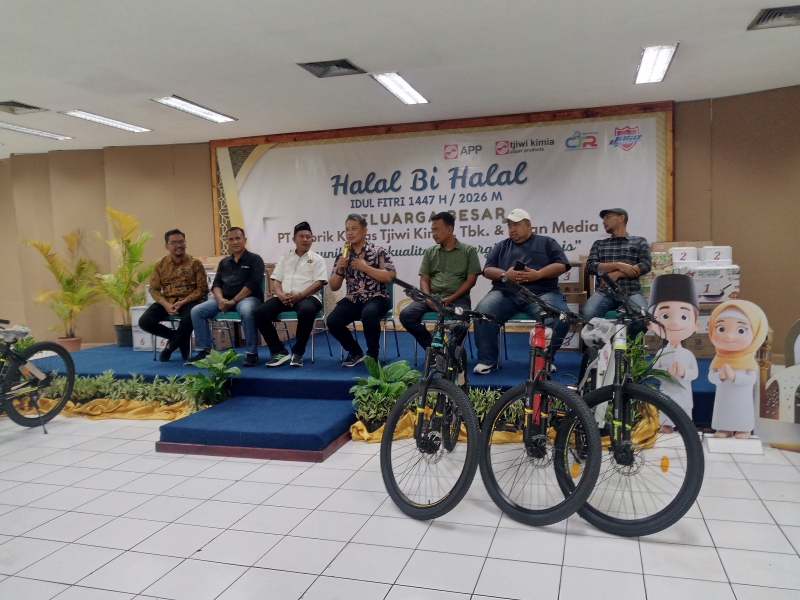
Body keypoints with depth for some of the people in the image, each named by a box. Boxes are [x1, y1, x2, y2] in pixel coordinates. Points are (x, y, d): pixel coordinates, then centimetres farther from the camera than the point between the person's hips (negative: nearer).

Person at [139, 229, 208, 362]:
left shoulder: (195, 263, -1)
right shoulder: (160, 264, 7)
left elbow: (202, 288, -6)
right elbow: (154, 289, 5)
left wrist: (183, 302, -18)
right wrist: (165, 304, -15)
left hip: (188, 301, -3)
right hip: (167, 301, 4)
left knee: (189, 319, -37)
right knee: (145, 322, -19)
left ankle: (170, 346, -5)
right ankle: (180, 339, 3)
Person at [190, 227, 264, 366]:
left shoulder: (254, 259, 1)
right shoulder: (224, 262, 19)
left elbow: (253, 284, -11)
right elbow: (216, 284, 12)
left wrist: (233, 301, -18)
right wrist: (220, 299, -11)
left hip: (248, 297, -6)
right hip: (225, 298, 6)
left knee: (247, 311, -41)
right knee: (196, 311, -12)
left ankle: (252, 353, -30)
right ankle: (204, 350, -7)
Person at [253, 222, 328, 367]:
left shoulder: (317, 259, 10)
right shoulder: (285, 258, 20)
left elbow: (319, 282, -3)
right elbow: (276, 280, 14)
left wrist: (300, 295, -17)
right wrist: (280, 294, -10)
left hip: (307, 297, -4)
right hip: (284, 298, 4)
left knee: (307, 311, -40)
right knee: (259, 313, -22)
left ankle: (298, 352, -21)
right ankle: (279, 351, -13)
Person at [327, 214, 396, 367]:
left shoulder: (378, 251, -2)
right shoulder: (342, 255, 10)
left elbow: (391, 277, -12)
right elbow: (334, 287, 10)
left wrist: (365, 267, -15)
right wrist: (340, 269, -10)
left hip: (376, 298, -4)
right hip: (353, 300, 5)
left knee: (369, 314, -37)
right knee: (332, 321, -20)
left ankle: (372, 354, -12)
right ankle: (355, 352, 5)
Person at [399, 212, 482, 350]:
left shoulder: (469, 251, 6)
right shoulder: (430, 252, 16)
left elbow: (471, 280, -1)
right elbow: (424, 280, 10)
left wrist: (451, 298, -14)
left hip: (457, 298, -3)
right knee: (406, 315, -23)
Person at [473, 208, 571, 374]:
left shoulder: (547, 243, 18)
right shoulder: (501, 246, 25)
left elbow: (561, 265, 6)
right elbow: (487, 270, 15)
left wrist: (538, 274, -12)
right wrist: (504, 274, -7)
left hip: (541, 293, -2)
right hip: (505, 293, 2)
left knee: (561, 317, -31)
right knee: (481, 314, -27)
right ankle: (487, 359, -14)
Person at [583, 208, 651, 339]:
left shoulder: (639, 242, 18)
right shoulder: (599, 244, 23)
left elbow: (645, 265, 3)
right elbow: (591, 266, 7)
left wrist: (617, 274, -8)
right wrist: (618, 265, -6)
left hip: (631, 292, -1)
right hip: (604, 292, 1)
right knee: (588, 314, -32)